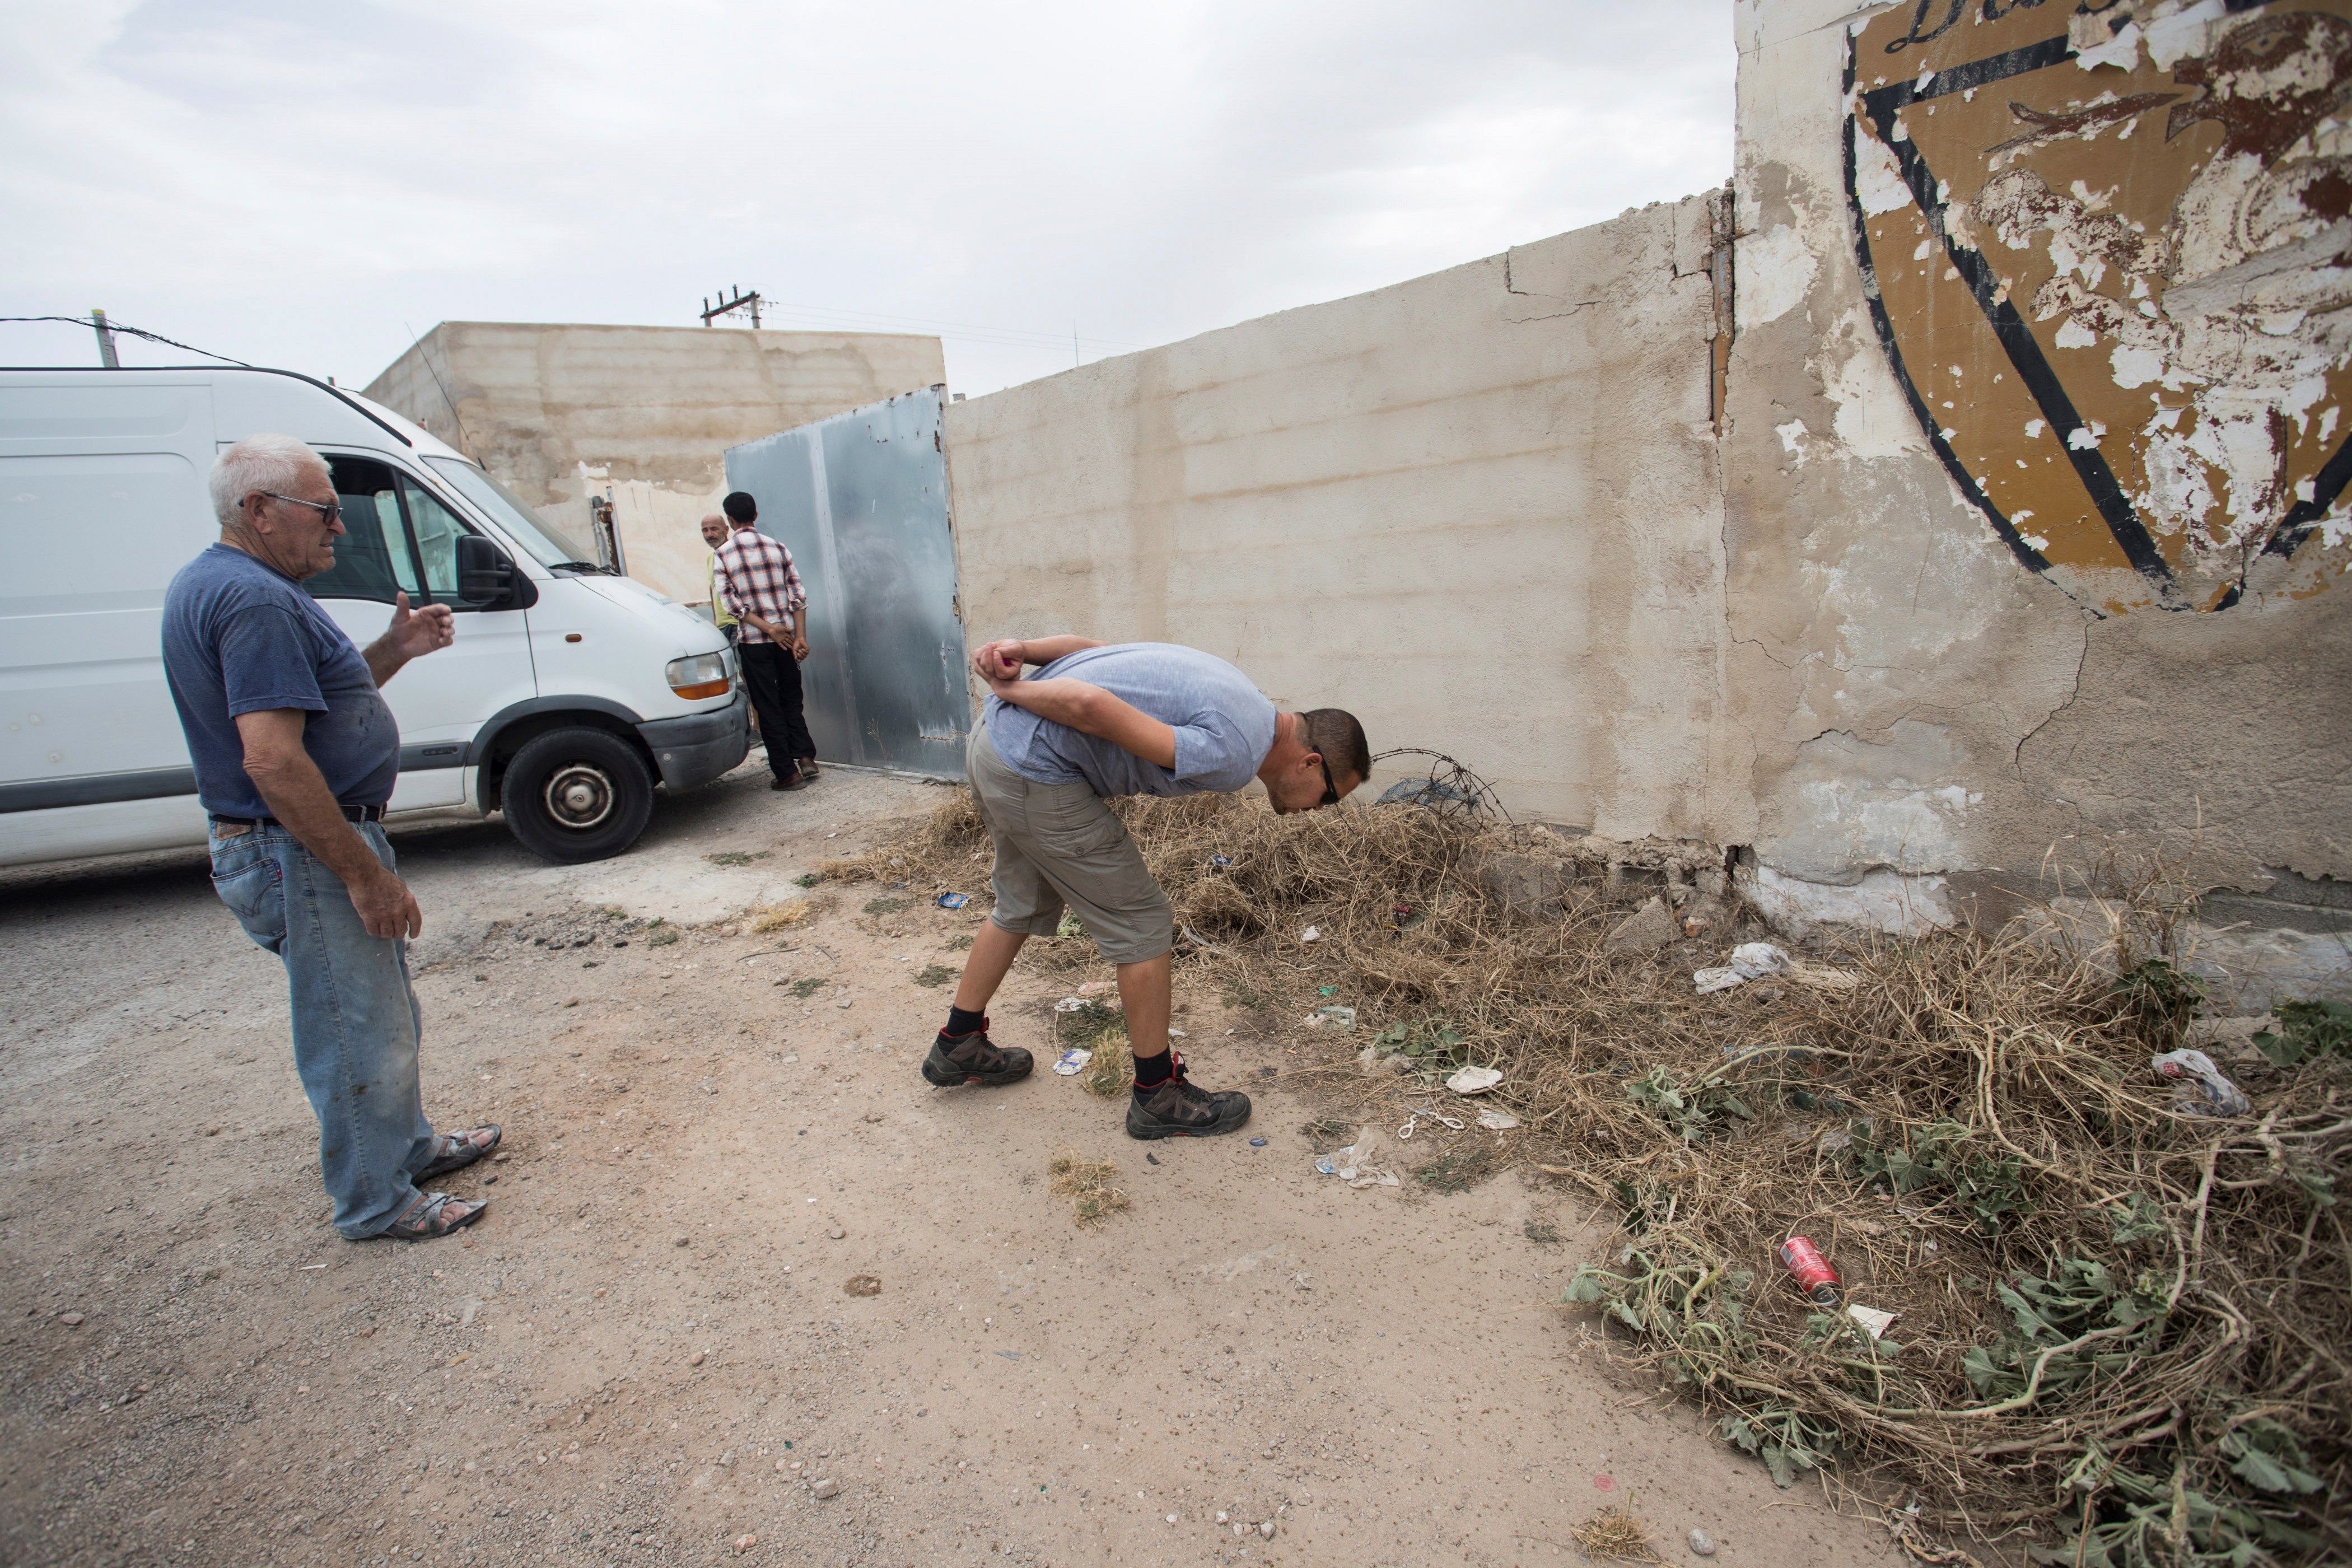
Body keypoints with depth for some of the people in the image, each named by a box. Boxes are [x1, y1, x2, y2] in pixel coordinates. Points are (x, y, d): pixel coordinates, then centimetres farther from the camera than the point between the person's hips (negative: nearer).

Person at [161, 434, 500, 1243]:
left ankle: (408, 1145, 40)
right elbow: (273, 760, -29)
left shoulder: (214, 584, 13)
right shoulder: (256, 599, -22)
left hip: (296, 846, 11)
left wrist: (392, 651, 8)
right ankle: (378, 1202, 19)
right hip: (301, 853, -11)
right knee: (358, 1035, 3)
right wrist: (367, 874, -24)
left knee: (385, 1015, 23)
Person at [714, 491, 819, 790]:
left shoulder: (723, 554, -3)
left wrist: (767, 628, -11)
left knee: (768, 709, 3)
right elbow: (798, 595, -2)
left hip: (752, 641, -2)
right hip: (786, 636, 3)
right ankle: (805, 756, 6)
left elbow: (731, 601, -10)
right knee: (791, 701, 17)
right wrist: (800, 637, -3)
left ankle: (787, 771, 4)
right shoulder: (777, 548, 4)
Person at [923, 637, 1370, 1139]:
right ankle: (1158, 1097, 17)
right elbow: (1093, 707, -24)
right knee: (1143, 924, 2)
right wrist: (1011, 690, -9)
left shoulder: (1240, 701, 15)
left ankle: (957, 1046, 43)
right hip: (1034, 773, -10)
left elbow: (1092, 646, 12)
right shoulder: (1234, 756, -16)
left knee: (1024, 907, 26)